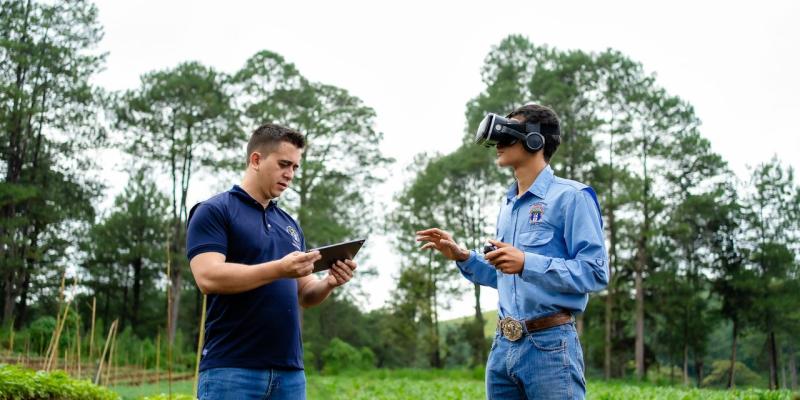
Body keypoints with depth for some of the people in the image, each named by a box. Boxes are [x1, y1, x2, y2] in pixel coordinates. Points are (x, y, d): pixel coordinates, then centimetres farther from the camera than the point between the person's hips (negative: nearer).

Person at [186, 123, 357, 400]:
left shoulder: (290, 225, 18)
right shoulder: (214, 211, -2)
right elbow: (208, 277, -16)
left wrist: (329, 283, -3)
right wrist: (280, 269, -24)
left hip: (289, 371, 6)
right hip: (231, 370, -6)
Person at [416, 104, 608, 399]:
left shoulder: (571, 197, -7)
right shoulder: (508, 206, 17)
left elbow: (596, 273, -15)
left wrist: (527, 263, -23)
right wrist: (462, 257, 10)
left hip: (550, 345, -7)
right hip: (503, 346, 7)